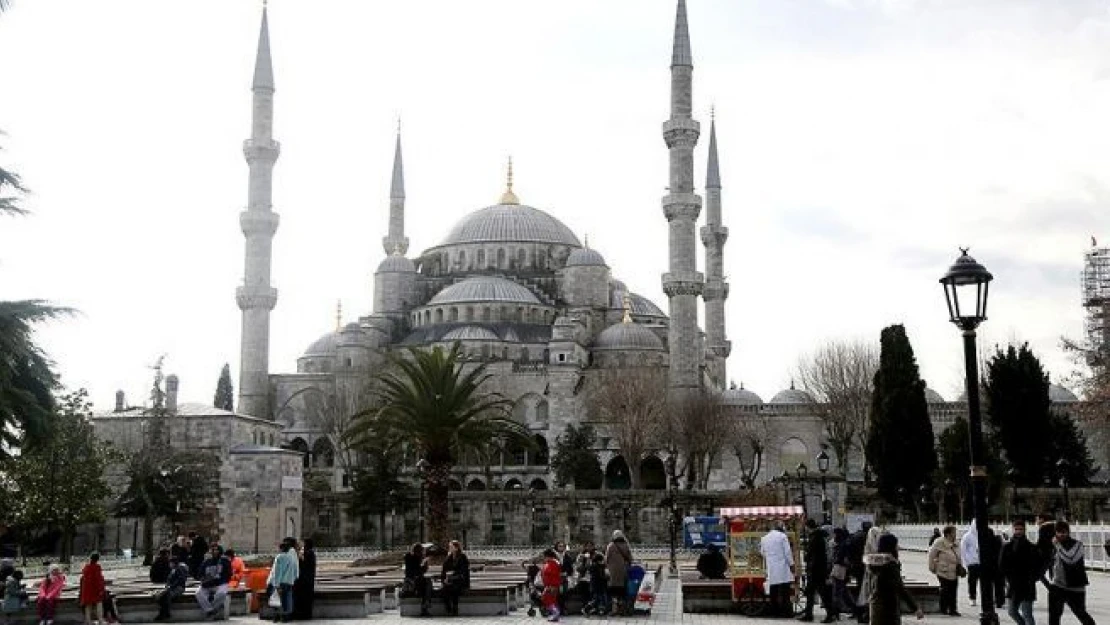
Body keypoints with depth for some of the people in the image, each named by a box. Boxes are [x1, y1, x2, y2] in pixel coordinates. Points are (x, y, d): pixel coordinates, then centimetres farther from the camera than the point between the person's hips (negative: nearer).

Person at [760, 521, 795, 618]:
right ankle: (787, 611, -6)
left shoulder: (764, 538, 11)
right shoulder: (782, 536, -5)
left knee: (773, 591, 7)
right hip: (782, 566, -5)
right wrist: (791, 564, -1)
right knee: (785, 591, -4)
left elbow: (762, 552, 20)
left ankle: (774, 611, 7)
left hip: (771, 568, 5)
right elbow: (787, 552, -7)